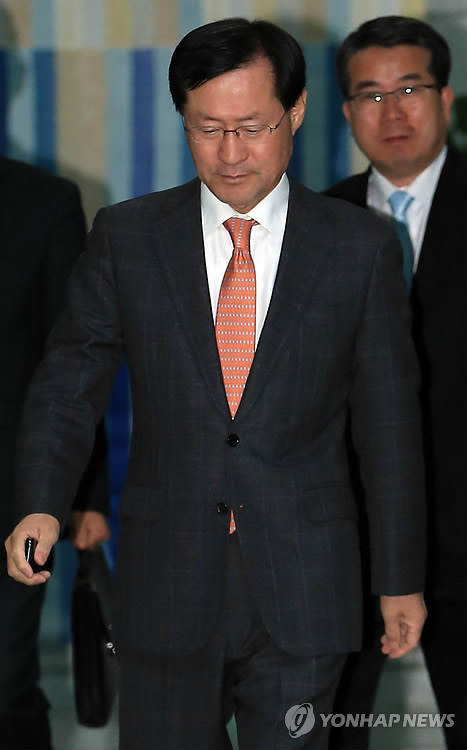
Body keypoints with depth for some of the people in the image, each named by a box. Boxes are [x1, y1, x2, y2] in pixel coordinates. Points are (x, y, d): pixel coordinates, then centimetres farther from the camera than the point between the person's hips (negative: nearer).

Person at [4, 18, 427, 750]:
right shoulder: (126, 237, 2)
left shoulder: (361, 246, 0)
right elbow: (71, 380, 1)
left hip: (302, 589, -1)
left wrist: (401, 578, 4)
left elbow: (390, 417, 3)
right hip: (166, 579, 1)